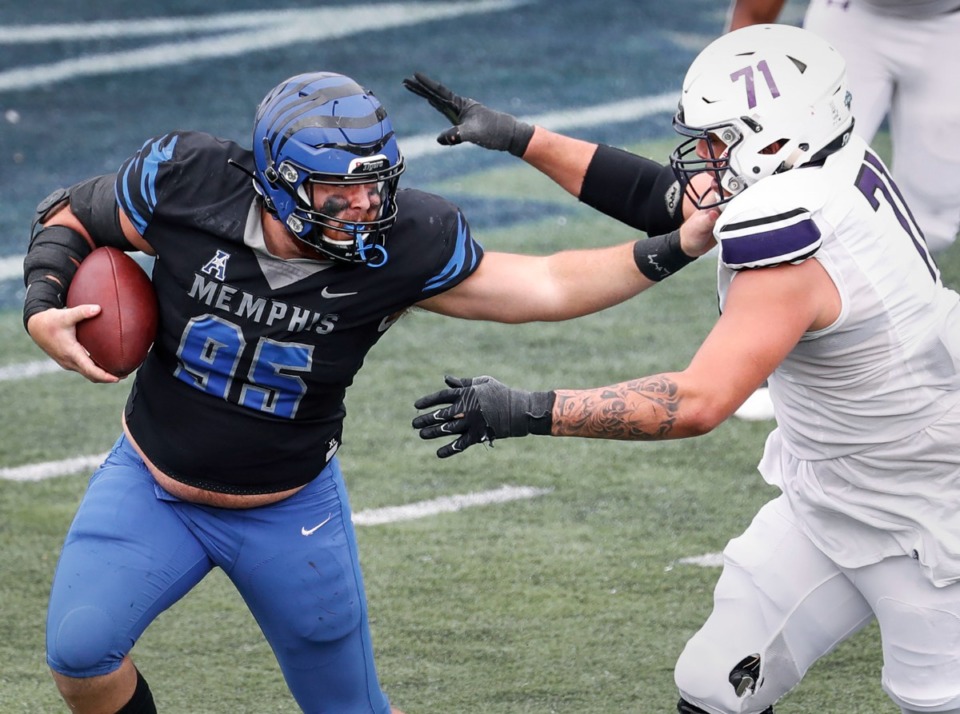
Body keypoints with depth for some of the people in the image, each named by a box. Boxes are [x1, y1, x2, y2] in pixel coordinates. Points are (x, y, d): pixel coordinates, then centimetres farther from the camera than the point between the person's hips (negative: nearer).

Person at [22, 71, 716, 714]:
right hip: (152, 488, 0)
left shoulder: (397, 247, -20)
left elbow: (548, 286, -14)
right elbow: (73, 216, -4)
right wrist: (44, 306, -21)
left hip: (289, 511, 0)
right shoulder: (187, 186, -22)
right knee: (81, 645, -18)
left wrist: (670, 249, -24)